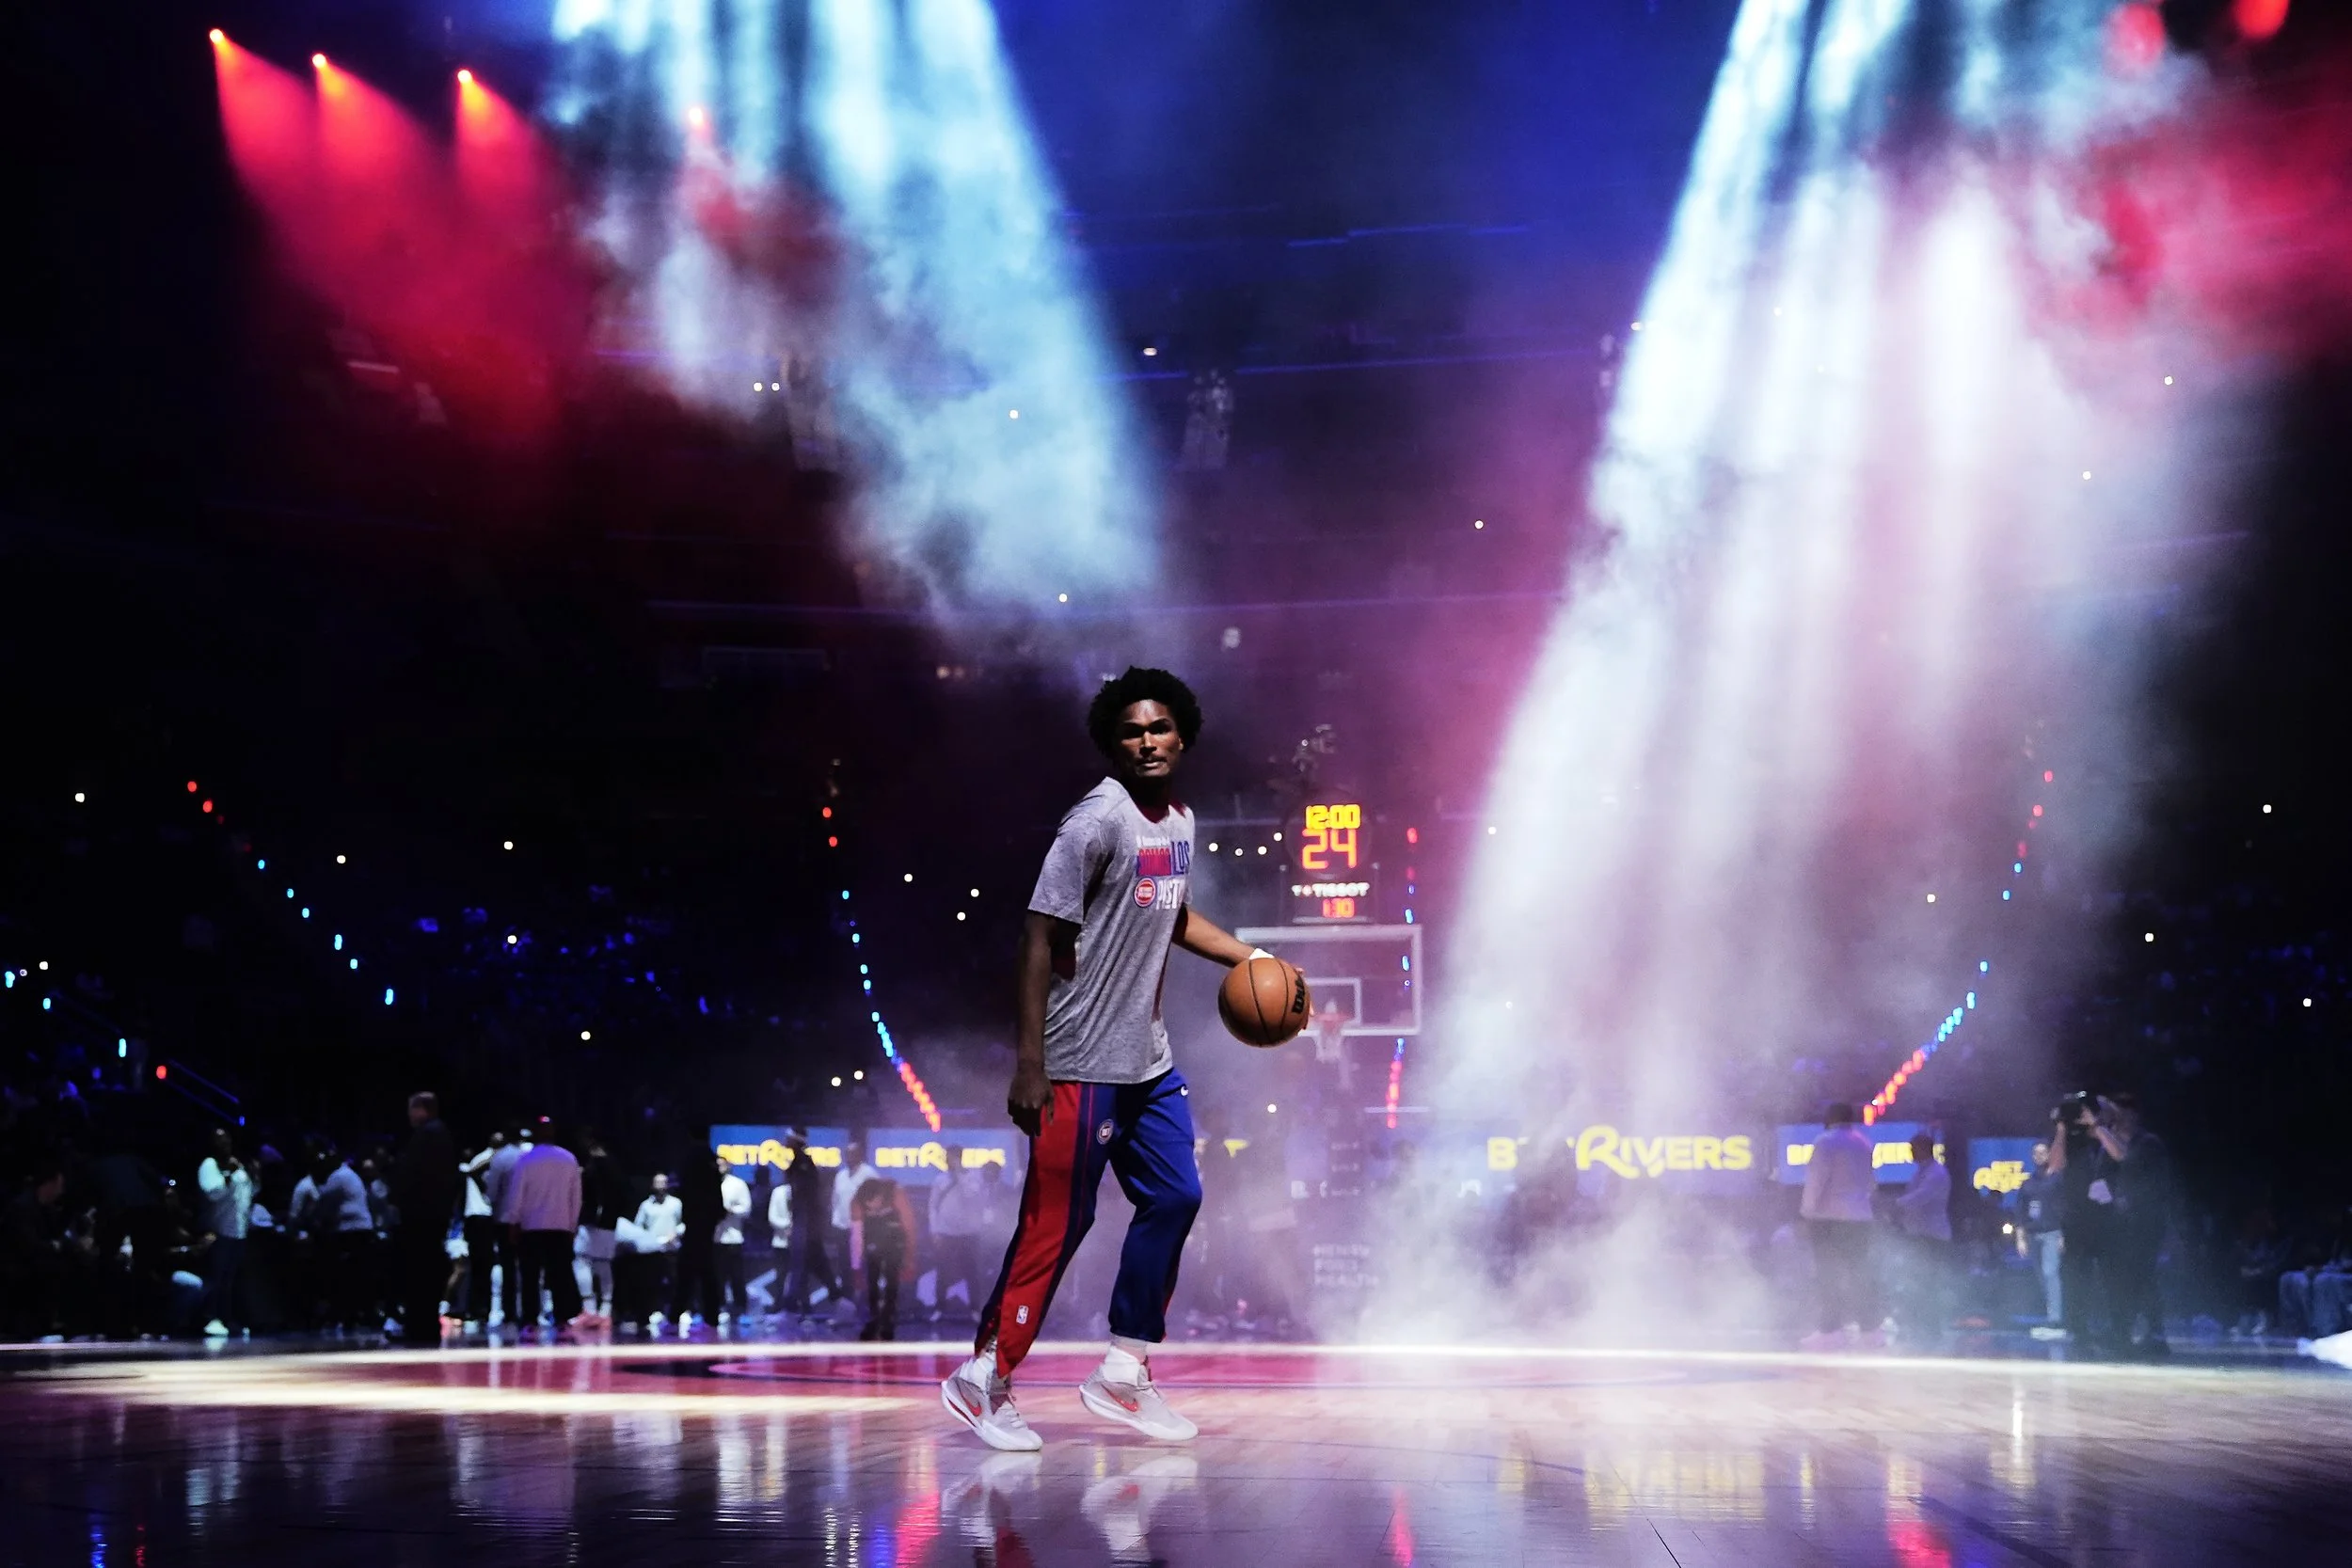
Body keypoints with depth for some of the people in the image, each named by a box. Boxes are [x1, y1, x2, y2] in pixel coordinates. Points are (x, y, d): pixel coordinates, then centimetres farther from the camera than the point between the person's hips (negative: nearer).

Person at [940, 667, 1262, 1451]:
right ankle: (985, 1378, 9)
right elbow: (1041, 937, -18)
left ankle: (1124, 1372, 21)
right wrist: (1028, 1064, -22)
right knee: (1057, 1222, -4)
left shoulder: (1179, 820, 10)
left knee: (1174, 1198, 10)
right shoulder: (1098, 820, -16)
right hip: (1082, 1064, -9)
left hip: (1149, 1060, 9)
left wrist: (1250, 957, 19)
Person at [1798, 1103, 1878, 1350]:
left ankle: (1831, 1329, -10)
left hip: (1829, 1217, -6)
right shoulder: (1864, 1142, 12)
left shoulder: (1826, 1142, -8)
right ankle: (1862, 1325, 8)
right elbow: (1872, 1181, 15)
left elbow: (1816, 1179, -12)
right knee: (1858, 1272, 8)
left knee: (1829, 1274, -5)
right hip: (1860, 1217, 6)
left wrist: (1808, 1210, -6)